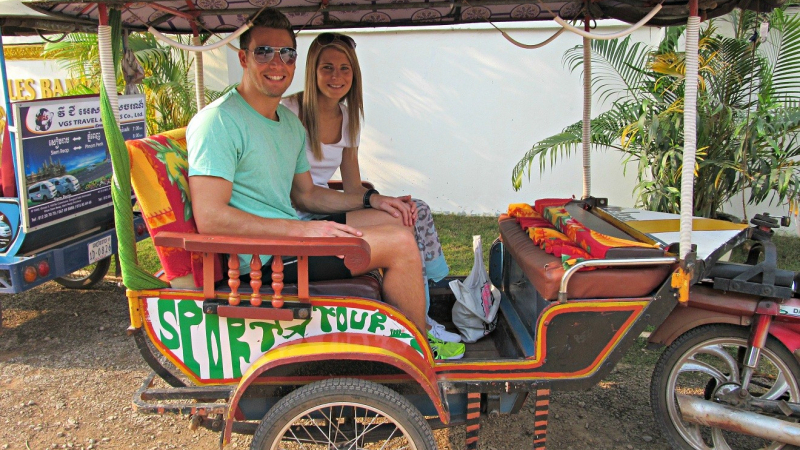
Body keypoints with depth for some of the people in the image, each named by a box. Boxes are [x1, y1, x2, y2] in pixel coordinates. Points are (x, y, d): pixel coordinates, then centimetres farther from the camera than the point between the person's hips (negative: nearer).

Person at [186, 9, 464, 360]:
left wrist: (371, 199, 8)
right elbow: (209, 218, -23)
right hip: (263, 256, -10)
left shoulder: (291, 123, 14)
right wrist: (303, 229, -26)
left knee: (394, 218, 14)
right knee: (400, 242, -15)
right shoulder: (219, 121, -15)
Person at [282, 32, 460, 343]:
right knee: (398, 224, -23)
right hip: (295, 218, -7)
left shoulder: (348, 118, 12)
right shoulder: (290, 112, -10)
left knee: (417, 212, -11)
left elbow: (353, 187, 12)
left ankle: (419, 320, -8)